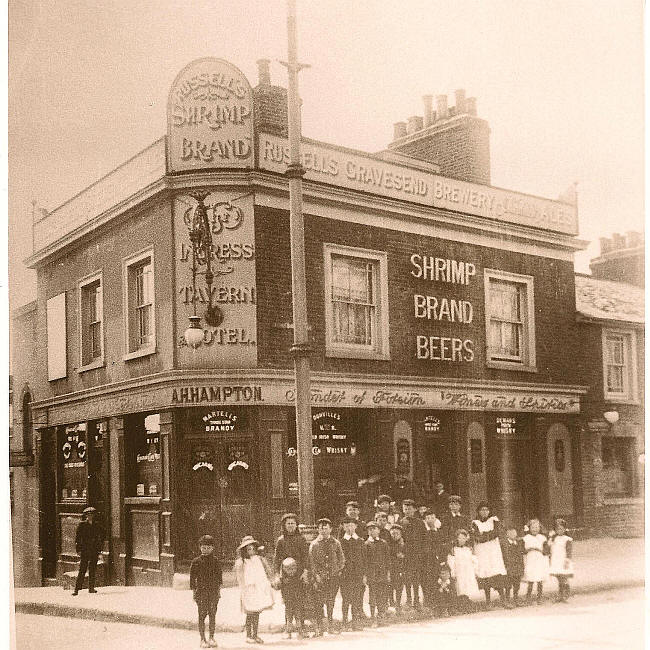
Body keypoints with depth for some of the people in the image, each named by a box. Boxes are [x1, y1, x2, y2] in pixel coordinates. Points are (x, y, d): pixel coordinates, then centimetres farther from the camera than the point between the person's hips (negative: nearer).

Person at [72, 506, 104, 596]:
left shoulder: (97, 525, 8)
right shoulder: (81, 525, 1)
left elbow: (101, 538, 15)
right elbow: (77, 538, 1)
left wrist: (99, 549, 7)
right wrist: (78, 550, -5)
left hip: (94, 551, 3)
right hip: (84, 550, -3)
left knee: (92, 570, 4)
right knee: (82, 570, -8)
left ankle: (91, 588, 10)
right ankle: (77, 589, -8)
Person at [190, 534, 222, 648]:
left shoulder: (216, 561, 7)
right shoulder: (196, 561, 0)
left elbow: (219, 576, 13)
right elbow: (192, 578, 2)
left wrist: (219, 590, 10)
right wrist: (194, 592, -1)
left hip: (214, 591, 2)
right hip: (201, 591, -2)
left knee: (212, 615, 3)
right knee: (202, 615, -2)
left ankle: (211, 638, 12)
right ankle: (203, 639, 5)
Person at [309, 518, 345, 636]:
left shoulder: (336, 543, 9)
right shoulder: (314, 544, 3)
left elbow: (342, 559, 15)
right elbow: (311, 562, 0)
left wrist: (338, 571, 2)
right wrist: (316, 576, -9)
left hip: (333, 577, 2)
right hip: (320, 577, -2)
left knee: (331, 602, 6)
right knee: (319, 602, -5)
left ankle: (330, 625, 16)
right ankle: (319, 627, 1)